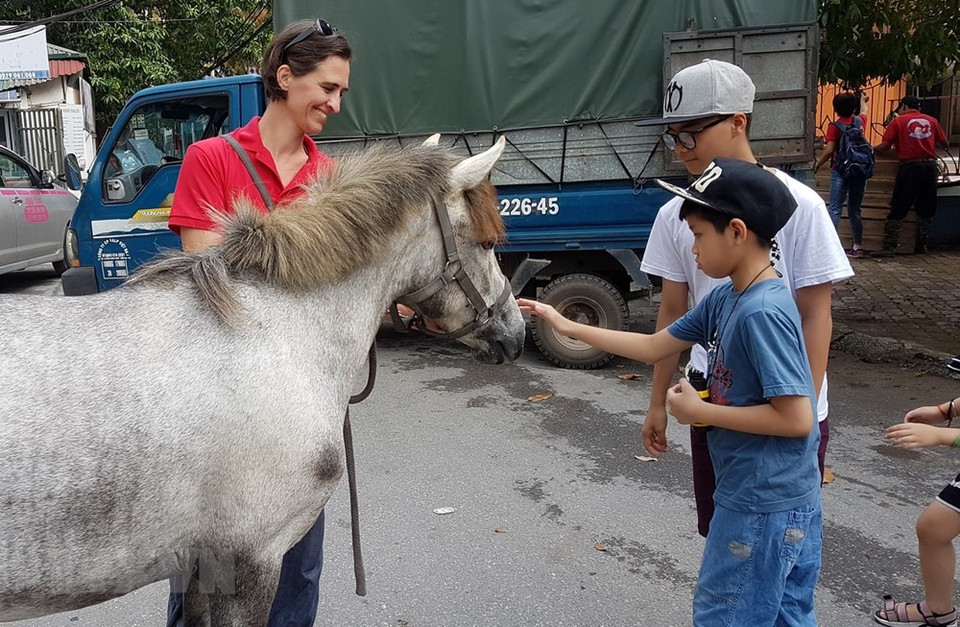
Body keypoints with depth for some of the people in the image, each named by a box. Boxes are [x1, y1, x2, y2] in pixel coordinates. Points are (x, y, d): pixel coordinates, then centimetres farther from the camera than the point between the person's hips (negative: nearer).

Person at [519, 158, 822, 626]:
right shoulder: (725, 298, 3)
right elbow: (654, 346, 9)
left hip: (762, 508, -8)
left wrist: (700, 411, -18)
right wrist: (568, 328, 7)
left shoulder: (763, 312, -24)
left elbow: (797, 419, -25)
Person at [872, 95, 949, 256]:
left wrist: (872, 149, 11)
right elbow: (945, 143, 13)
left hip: (910, 166, -4)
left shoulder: (898, 121, 0)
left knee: (898, 209, -2)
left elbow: (885, 146, -7)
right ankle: (921, 245, 18)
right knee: (926, 210, 14)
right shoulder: (931, 121, 11)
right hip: (930, 166, 4)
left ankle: (889, 247, -7)